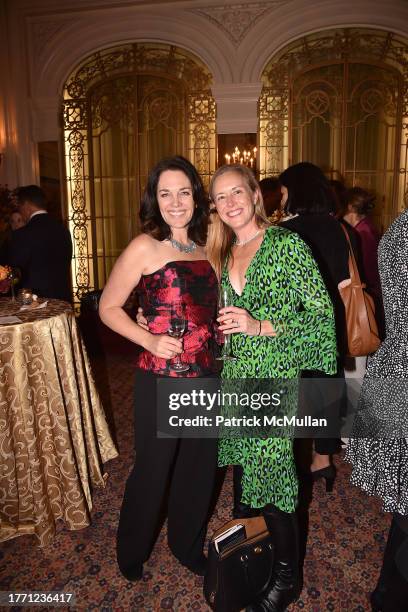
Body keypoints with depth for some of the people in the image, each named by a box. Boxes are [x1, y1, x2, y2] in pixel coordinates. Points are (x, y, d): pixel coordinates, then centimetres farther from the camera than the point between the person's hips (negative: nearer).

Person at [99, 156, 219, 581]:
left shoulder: (204, 247, 7)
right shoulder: (145, 247, -10)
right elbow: (108, 307, -6)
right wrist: (150, 340, -18)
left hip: (205, 376, 6)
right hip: (160, 379, -5)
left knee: (199, 468, 19)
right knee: (152, 470, 11)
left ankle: (187, 545, 45)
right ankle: (132, 551, 40)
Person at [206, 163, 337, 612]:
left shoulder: (287, 244, -9)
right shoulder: (223, 255, 11)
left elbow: (322, 314, -12)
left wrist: (261, 327, -21)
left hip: (275, 379, -5)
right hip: (233, 377, 6)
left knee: (269, 473, 1)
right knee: (245, 468, 14)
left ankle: (287, 575, 24)